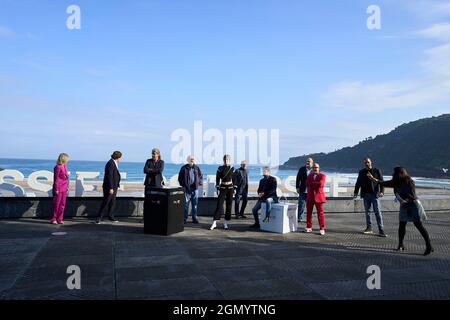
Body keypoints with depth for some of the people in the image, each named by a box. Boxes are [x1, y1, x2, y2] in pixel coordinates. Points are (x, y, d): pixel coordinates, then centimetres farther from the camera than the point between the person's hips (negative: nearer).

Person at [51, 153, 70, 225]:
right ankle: (53, 219, 13)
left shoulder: (64, 166, 10)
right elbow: (56, 179, -13)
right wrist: (56, 189, -13)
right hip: (59, 189, -8)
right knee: (56, 204, 1)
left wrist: (67, 186, 16)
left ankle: (59, 219, 17)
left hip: (64, 188, 8)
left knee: (62, 204, 10)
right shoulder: (57, 167, -14)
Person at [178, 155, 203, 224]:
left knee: (195, 204, 6)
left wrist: (200, 183, 6)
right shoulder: (184, 168, -1)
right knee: (186, 204, -1)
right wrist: (182, 185, -3)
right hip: (187, 188, -3)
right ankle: (185, 218, 8)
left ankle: (194, 218, 14)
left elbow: (201, 176, 18)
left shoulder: (196, 167, 9)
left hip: (195, 188, 3)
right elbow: (180, 177, 3)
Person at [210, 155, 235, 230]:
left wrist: (234, 189, 4)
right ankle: (214, 223, -5)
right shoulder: (220, 168, -2)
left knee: (229, 206, 4)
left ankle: (225, 223, 13)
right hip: (222, 188, -2)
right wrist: (217, 189, -7)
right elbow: (217, 179, -1)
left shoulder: (232, 169, 4)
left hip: (230, 188, 2)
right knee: (219, 205, -7)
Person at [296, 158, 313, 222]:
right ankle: (300, 218, 8)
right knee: (301, 204, 1)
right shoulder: (302, 169, 6)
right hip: (303, 190, 0)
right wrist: (297, 187, -1)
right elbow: (298, 178, 7)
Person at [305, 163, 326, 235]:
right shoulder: (309, 176, 15)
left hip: (318, 196, -4)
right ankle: (309, 227, 15)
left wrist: (312, 183, -6)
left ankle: (322, 229, 0)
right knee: (309, 212, 5)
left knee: (320, 213, -4)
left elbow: (321, 184, -17)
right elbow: (307, 184, 1)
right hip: (310, 196, 4)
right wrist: (316, 184, -10)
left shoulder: (322, 176, 1)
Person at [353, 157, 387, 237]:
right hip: (365, 195, 4)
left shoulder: (377, 171, 2)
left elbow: (381, 182, -2)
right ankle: (369, 228, 17)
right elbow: (358, 183, 14)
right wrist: (355, 192, 6)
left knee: (377, 212, -7)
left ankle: (381, 230, -7)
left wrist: (381, 191, -15)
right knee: (367, 211, 8)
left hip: (374, 195, -3)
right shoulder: (361, 172, 11)